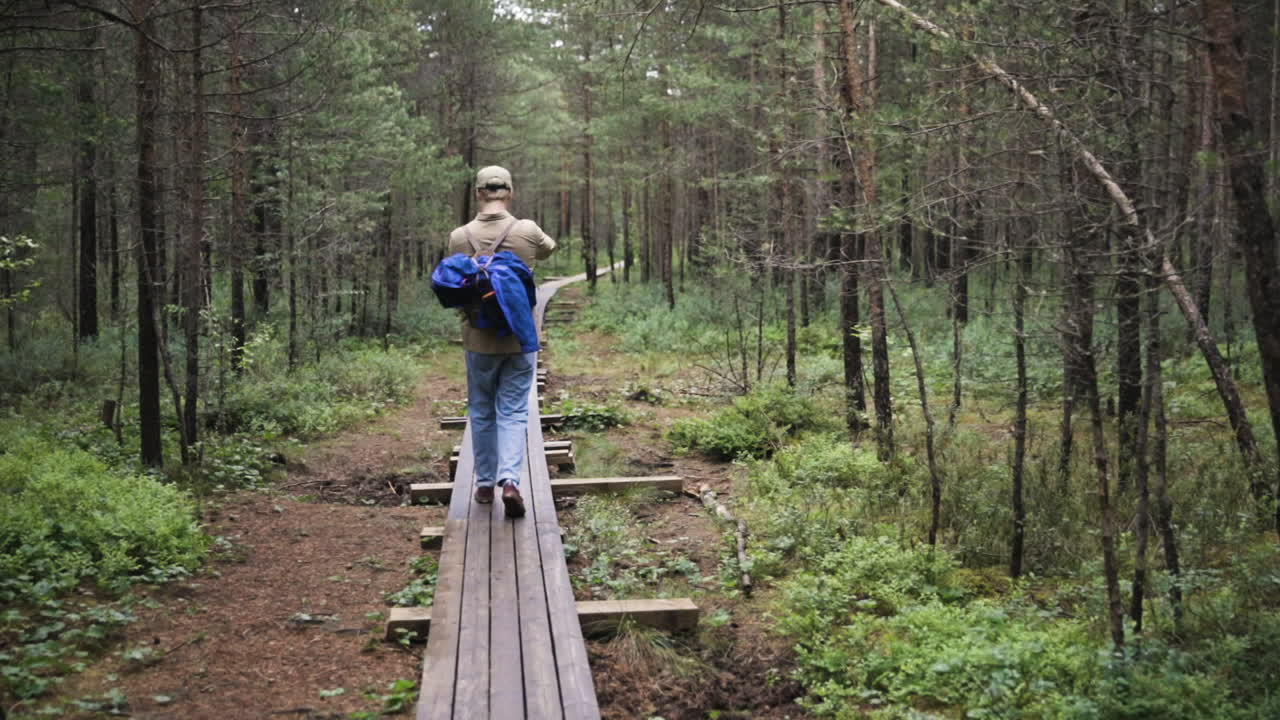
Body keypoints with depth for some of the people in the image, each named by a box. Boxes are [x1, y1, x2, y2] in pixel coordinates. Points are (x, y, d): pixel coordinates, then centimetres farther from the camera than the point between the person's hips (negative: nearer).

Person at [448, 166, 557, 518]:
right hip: (519, 338, -1)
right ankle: (509, 479, -12)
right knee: (513, 412, 4)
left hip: (478, 339, 1)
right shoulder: (527, 231, -8)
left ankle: (485, 483, 23)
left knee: (482, 412, 15)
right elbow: (549, 248, 15)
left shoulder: (459, 237, -7)